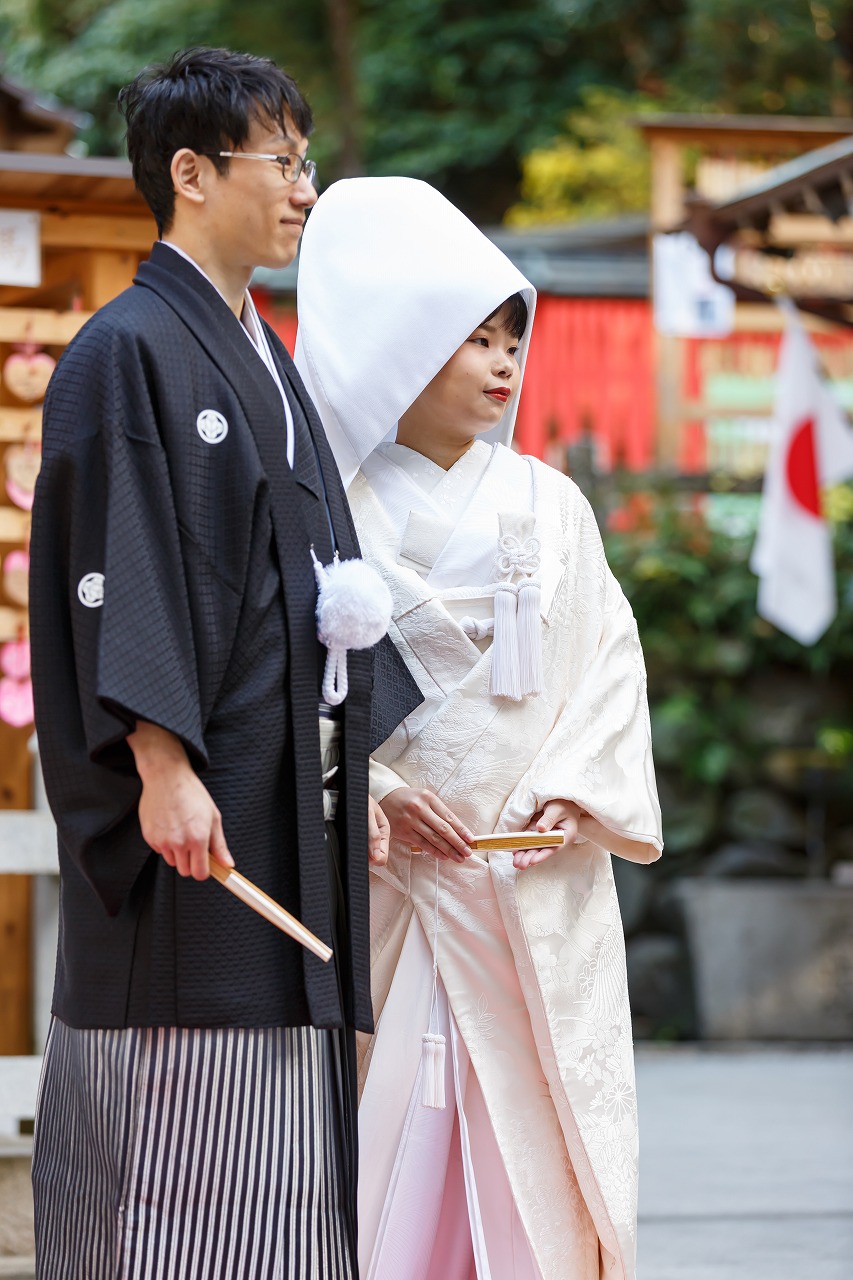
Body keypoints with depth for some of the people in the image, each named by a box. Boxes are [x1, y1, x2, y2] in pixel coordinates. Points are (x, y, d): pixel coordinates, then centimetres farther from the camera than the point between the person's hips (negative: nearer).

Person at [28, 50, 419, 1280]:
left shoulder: (264, 361, 19)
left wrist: (355, 780, 18)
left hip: (286, 804, 9)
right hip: (194, 808, -9)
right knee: (179, 1136, -8)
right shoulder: (128, 352, -8)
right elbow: (117, 573, -16)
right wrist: (162, 763, -24)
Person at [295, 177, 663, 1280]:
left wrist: (574, 792, -6)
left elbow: (609, 663, 8)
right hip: (376, 892, -2)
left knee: (538, 1171, 0)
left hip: (543, 899, 2)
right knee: (382, 1165, -2)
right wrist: (370, 789, -13)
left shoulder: (548, 508, 9)